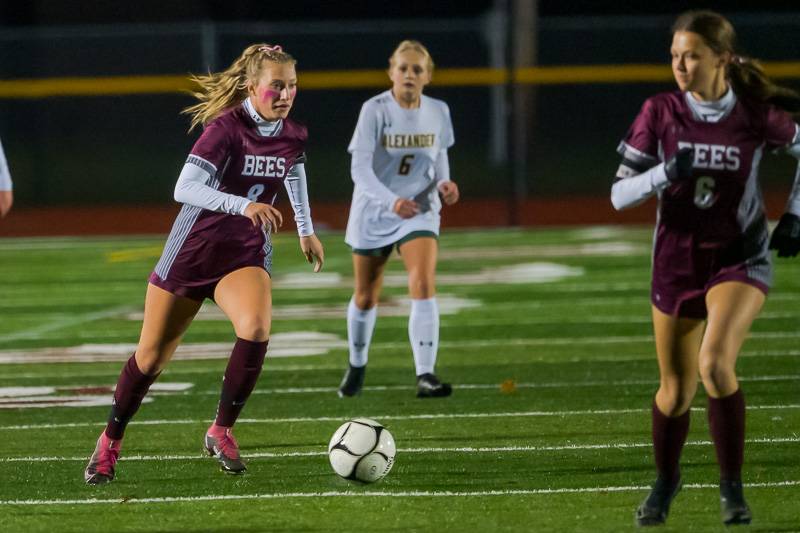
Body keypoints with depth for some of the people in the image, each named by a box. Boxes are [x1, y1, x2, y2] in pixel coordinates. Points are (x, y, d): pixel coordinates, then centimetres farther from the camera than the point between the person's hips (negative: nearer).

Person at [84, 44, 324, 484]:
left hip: (247, 253, 3)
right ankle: (110, 441, 31)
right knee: (152, 356, 8)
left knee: (256, 329, -27)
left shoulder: (293, 135, -3)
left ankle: (221, 431, -9)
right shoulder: (226, 128, -21)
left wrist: (306, 231, 28)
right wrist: (243, 205, -45)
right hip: (192, 250, -3)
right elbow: (184, 188, -33)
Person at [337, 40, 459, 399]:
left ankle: (425, 376, -26)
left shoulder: (438, 112, -3)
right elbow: (359, 168, -21)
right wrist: (390, 201, -37)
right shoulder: (374, 110, -15)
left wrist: (443, 183, -6)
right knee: (366, 298, 13)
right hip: (373, 212, -1)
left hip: (420, 211, 1)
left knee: (423, 285, -21)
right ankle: (356, 366, 39)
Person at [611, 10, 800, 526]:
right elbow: (619, 193, -9)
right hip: (677, 262, 2)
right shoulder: (660, 112, -9)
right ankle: (665, 482, 40)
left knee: (715, 363, -27)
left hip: (741, 258, -2)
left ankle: (732, 487, -8)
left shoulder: (757, 114, -12)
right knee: (676, 391, 10)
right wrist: (668, 171, -26)